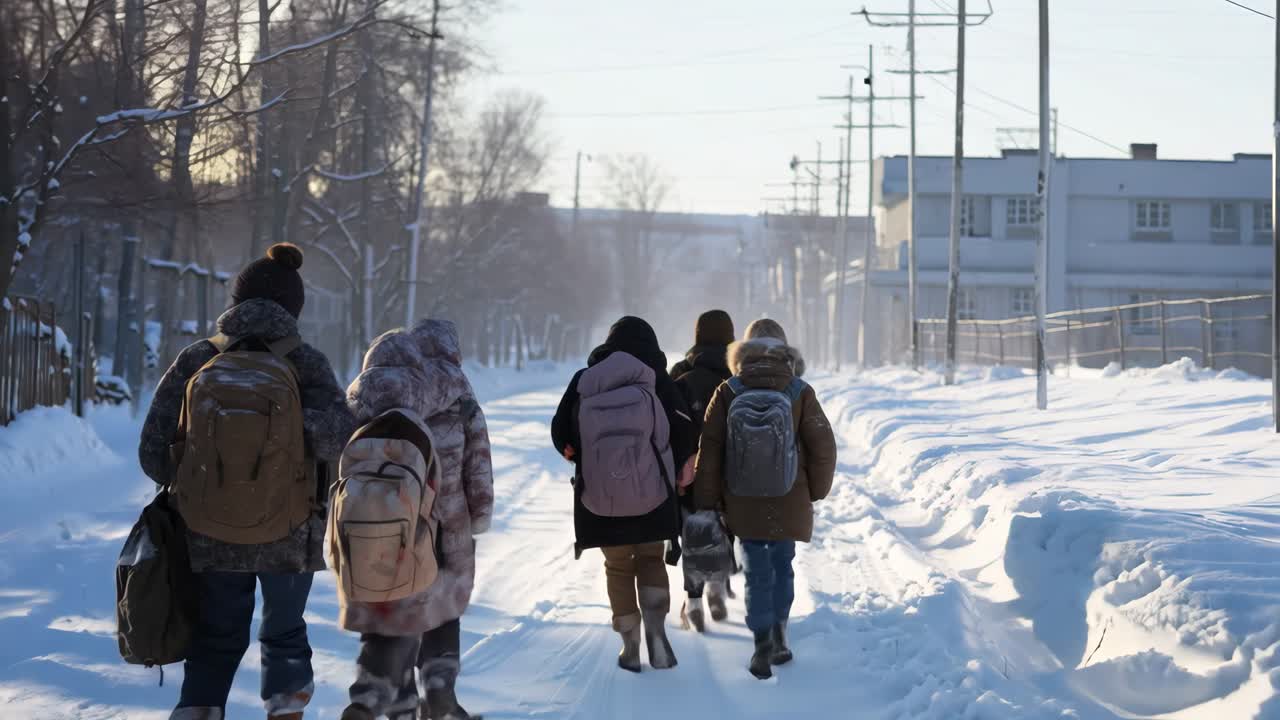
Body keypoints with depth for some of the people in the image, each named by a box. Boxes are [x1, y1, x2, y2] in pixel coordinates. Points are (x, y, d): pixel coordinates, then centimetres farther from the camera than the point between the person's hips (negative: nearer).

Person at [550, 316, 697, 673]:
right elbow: (685, 433, -7)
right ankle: (655, 628, -9)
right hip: (651, 493, -1)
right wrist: (680, 468, 11)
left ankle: (630, 646, 13)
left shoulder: (582, 382, 1)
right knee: (651, 559, 14)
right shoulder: (657, 381, -5)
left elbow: (561, 433, 5)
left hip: (598, 493, 1)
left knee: (618, 567, 15)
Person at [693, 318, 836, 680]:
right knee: (782, 565, 18)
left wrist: (708, 500, 5)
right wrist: (816, 489, 12)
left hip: (743, 502, 0)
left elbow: (709, 449, -5)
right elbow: (823, 446, -4)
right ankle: (778, 634, 14)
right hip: (790, 502, 0)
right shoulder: (800, 393, -9)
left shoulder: (728, 394, -7)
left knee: (758, 571, 9)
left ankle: (763, 641, -1)